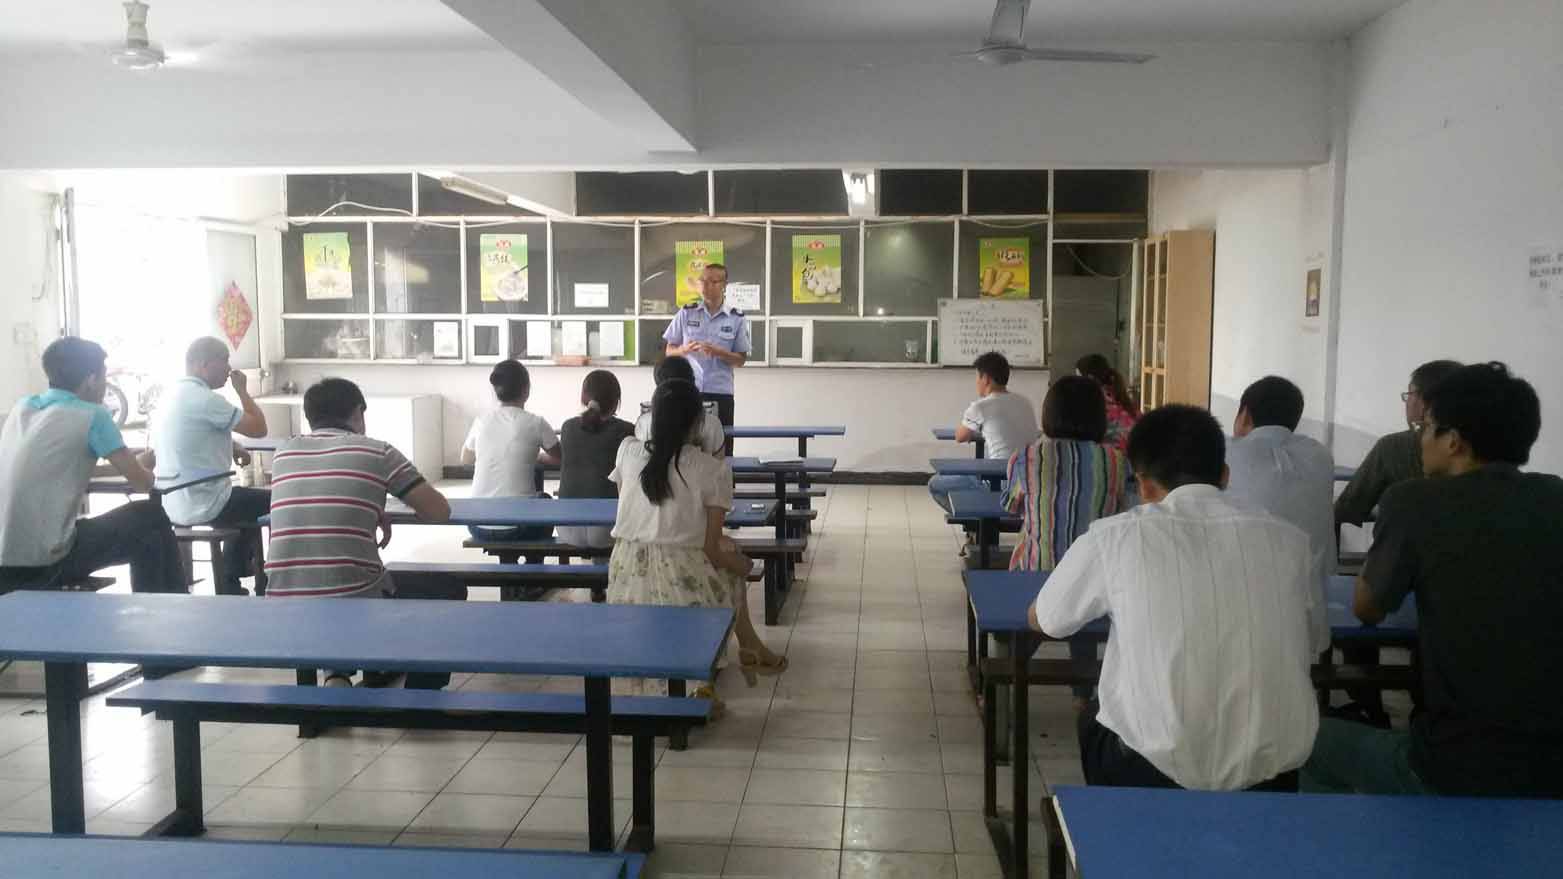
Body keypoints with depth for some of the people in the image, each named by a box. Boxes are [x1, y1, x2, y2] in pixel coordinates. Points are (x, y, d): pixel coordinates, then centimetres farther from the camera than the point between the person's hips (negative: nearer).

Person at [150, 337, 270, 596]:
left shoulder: (171, 396, 10)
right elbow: (259, 428, -16)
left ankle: (231, 586, 29)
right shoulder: (205, 399, -20)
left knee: (250, 501, 30)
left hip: (174, 506, 9)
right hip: (205, 506, -9)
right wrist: (242, 389, -3)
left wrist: (230, 446, 11)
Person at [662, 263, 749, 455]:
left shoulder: (737, 319, 2)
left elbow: (741, 359, 3)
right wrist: (684, 349, -14)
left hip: (720, 393, 0)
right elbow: (669, 351, 8)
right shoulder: (686, 313, 4)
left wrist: (718, 352, -15)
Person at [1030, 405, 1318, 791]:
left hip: (1161, 768, -2)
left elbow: (1042, 620, 11)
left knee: (1093, 719, 30)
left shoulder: (1115, 536, -6)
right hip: (1275, 764, 3)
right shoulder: (1286, 538, 1)